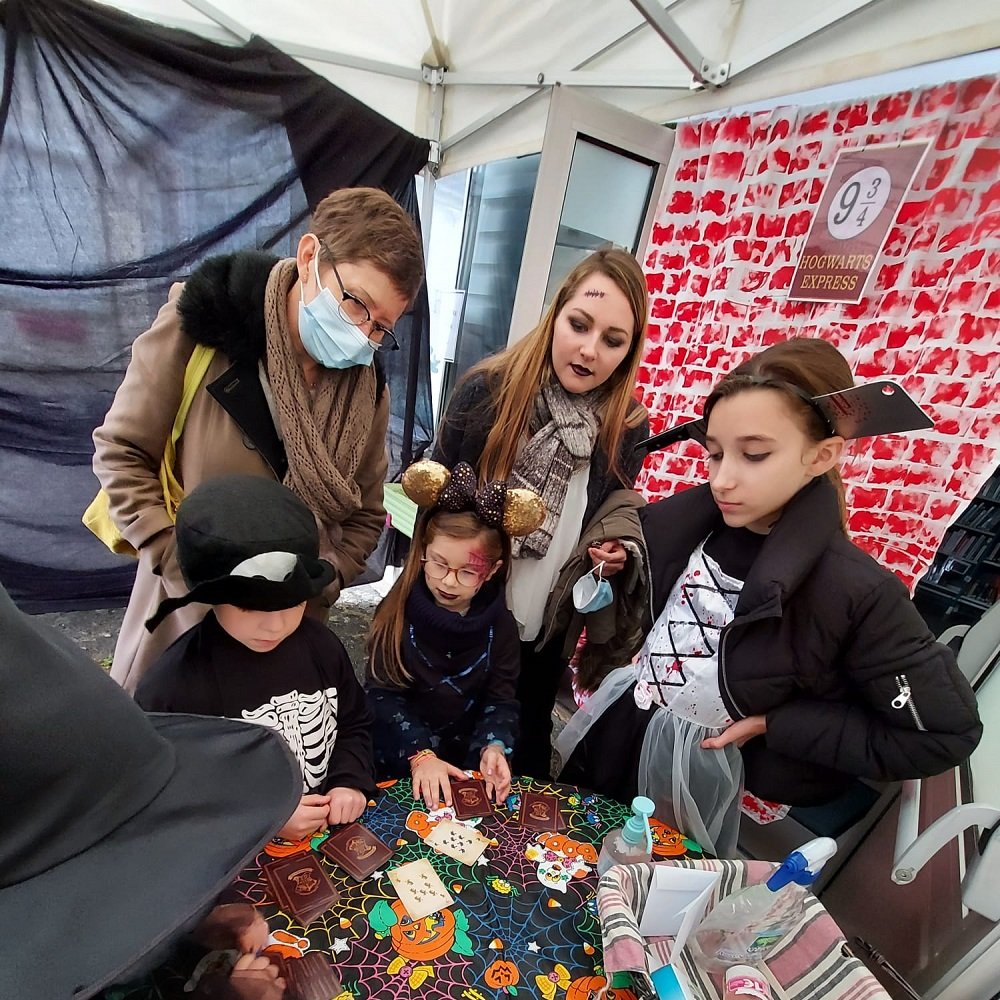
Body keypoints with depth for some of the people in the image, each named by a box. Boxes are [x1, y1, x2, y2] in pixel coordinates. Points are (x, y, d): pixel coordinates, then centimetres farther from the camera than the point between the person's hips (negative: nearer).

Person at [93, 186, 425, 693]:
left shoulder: (367, 387, -5)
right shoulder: (200, 326, -15)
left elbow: (365, 517, 3)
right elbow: (120, 453, -8)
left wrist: (316, 586, -11)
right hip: (184, 620, -1)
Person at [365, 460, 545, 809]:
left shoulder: (500, 624, -6)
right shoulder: (397, 612, -11)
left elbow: (501, 698, -3)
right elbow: (383, 694, -11)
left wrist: (495, 745, -22)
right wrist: (418, 753, -22)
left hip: (465, 761, 2)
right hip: (396, 761, -2)